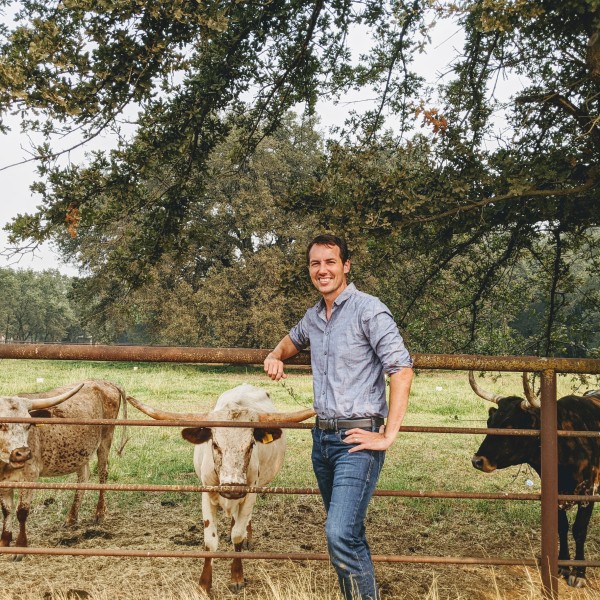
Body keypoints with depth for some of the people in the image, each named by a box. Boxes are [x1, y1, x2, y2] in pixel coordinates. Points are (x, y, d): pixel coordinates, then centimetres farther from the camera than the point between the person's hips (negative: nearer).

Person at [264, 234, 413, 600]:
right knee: (348, 533, 14)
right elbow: (295, 339, 37)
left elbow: (402, 370, -15)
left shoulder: (368, 310, -9)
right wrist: (276, 356, 14)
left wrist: (388, 437, -17)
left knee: (341, 534, -18)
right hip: (322, 437, 7)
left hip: (358, 439, -7)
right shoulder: (314, 317, 13)